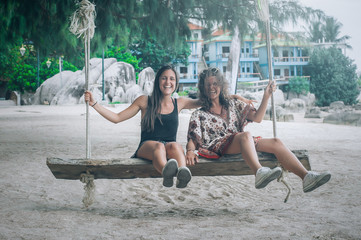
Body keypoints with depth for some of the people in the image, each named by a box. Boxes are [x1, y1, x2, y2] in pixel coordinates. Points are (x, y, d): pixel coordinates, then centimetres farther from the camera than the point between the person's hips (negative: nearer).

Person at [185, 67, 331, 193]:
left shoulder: (233, 105, 27)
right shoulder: (199, 115, 17)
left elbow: (257, 118, 17)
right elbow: (192, 140, 6)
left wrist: (266, 96, 7)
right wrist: (190, 151, -17)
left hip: (242, 146, 5)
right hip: (219, 147, -5)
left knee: (276, 143, -21)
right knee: (245, 135, -37)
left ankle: (306, 176, -40)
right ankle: (260, 173, -67)